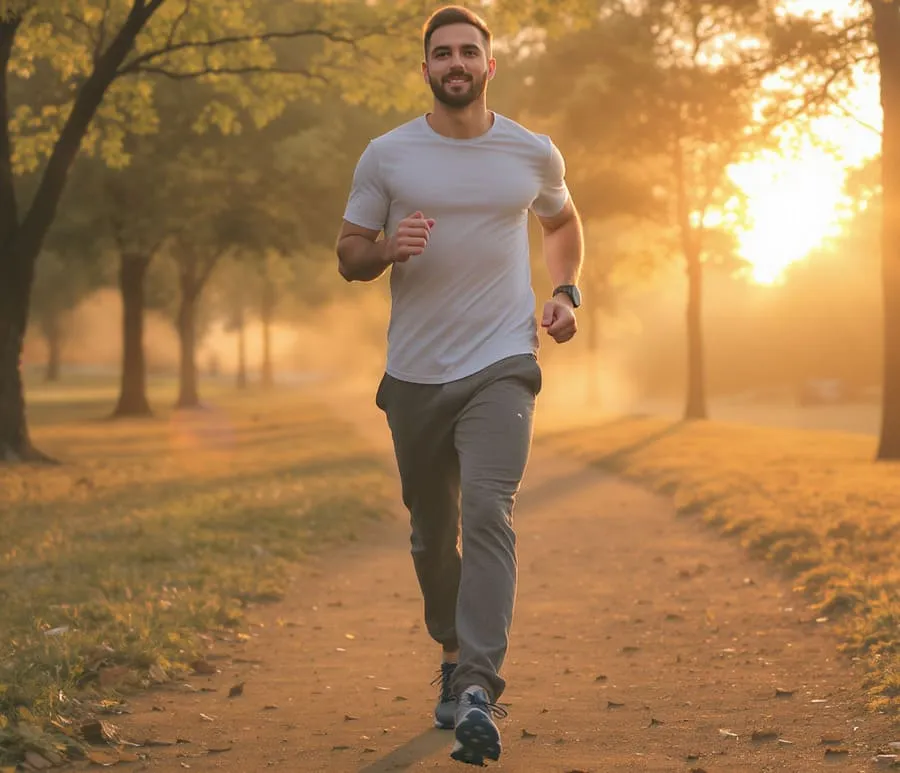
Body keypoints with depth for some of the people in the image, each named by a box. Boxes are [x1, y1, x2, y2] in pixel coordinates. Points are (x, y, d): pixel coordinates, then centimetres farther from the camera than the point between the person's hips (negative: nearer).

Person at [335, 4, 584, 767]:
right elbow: (348, 255, 5)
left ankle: (478, 692, -26)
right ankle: (453, 655, 36)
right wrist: (391, 248, -18)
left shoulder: (534, 154, 4)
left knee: (488, 512, -20)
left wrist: (566, 292, 7)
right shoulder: (386, 157, 1)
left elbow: (563, 221, 24)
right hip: (414, 374, 2)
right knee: (432, 532, 12)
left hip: (501, 366, -1)